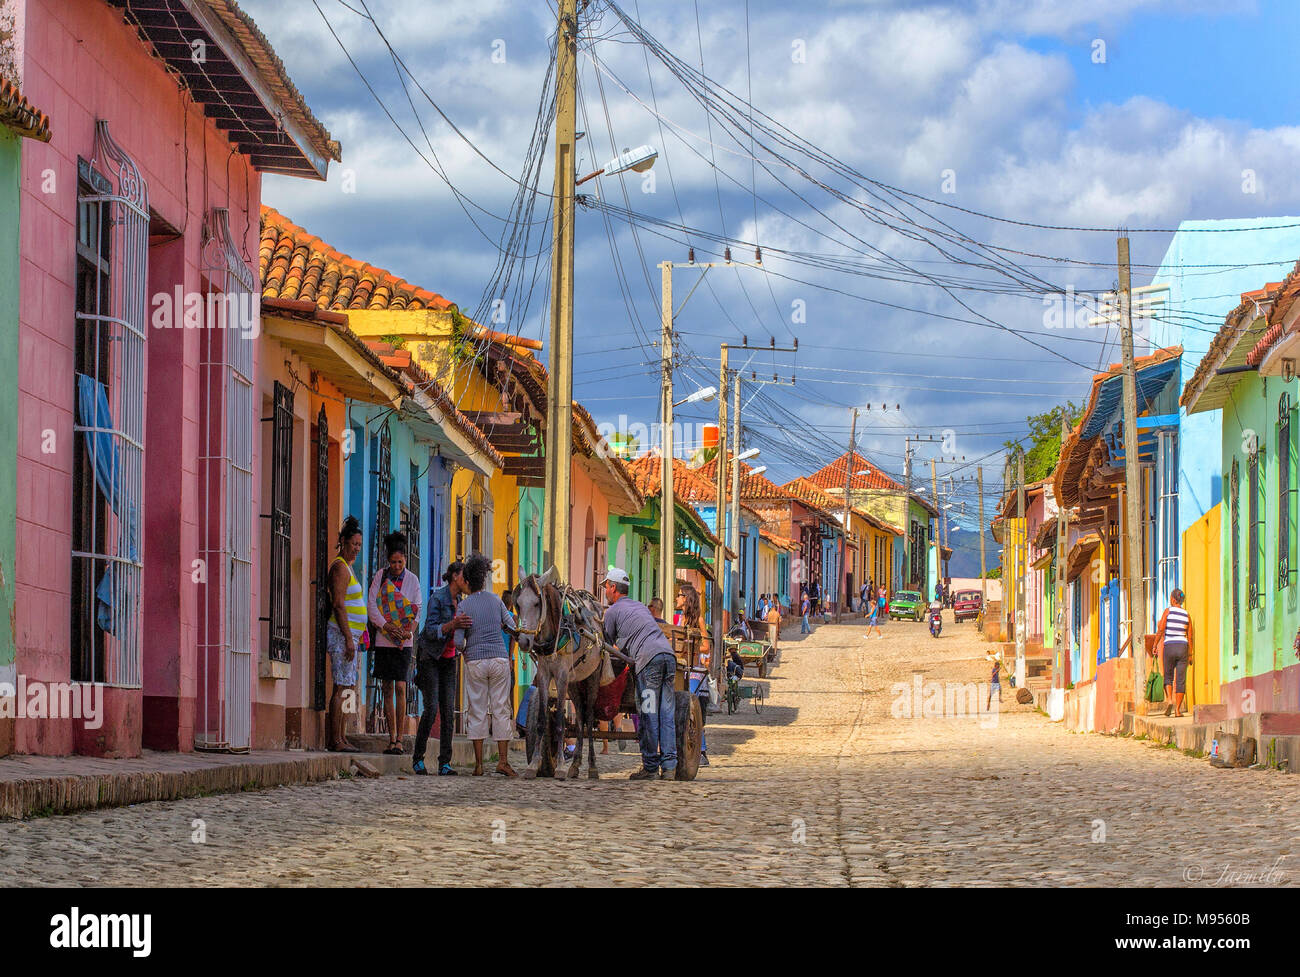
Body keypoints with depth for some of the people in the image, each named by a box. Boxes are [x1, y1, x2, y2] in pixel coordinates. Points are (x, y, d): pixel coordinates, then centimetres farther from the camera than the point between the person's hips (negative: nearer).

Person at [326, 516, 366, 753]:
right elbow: (339, 604, -18)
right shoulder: (340, 567, -11)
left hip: (349, 634, 10)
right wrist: (349, 638, -21)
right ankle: (337, 740, -13)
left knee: (348, 688, 9)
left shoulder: (346, 567, 20)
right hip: (342, 634, -10)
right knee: (342, 688, -11)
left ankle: (340, 738, 10)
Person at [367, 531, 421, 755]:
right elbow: (372, 604, -2)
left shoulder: (412, 579, 1)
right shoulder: (381, 576, 3)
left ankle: (399, 740, -9)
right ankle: (392, 739, 9)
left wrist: (410, 630, -18)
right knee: (387, 689, 3)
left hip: (403, 642, -2)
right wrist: (386, 626, -16)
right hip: (383, 640, 2)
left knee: (400, 688, -9)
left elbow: (417, 610, -1)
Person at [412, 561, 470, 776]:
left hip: (448, 659, 6)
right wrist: (453, 624, -40)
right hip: (429, 657, -6)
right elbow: (431, 631, -25)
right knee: (432, 708, -15)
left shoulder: (460, 600, 4)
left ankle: (445, 764, -6)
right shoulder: (437, 597, -17)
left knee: (448, 709, -5)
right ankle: (418, 758, 0)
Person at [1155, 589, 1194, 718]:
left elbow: (1160, 630, -9)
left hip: (1169, 646, -2)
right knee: (1181, 680, 4)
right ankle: (1177, 710, 0)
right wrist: (1190, 655, 13)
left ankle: (1169, 699, -11)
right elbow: (1190, 637, 7)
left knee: (1168, 677, 14)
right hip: (1182, 648, 2)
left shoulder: (1168, 611, -3)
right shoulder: (1187, 614, 6)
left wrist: (1155, 645, 0)